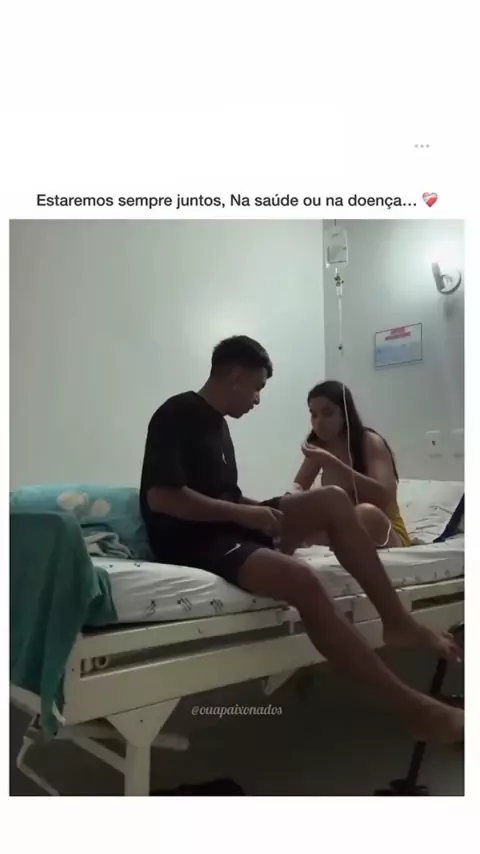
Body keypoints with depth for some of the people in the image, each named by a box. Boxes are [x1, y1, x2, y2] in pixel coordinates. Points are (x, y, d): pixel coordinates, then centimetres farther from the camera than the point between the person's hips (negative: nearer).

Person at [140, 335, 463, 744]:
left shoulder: (216, 422, 17)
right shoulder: (176, 415, -11)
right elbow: (160, 497, -21)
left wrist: (259, 509, 3)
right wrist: (243, 513, -16)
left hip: (229, 526, 9)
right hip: (193, 541, -9)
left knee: (332, 500, -8)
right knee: (302, 580, -33)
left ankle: (398, 621, -5)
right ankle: (411, 706, -25)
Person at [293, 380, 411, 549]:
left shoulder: (370, 442, -12)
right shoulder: (320, 446, 5)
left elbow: (385, 496, -26)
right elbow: (298, 487, 9)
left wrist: (331, 462, -30)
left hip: (386, 535, -5)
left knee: (366, 513, -38)